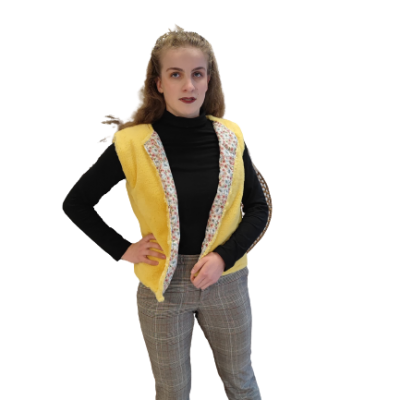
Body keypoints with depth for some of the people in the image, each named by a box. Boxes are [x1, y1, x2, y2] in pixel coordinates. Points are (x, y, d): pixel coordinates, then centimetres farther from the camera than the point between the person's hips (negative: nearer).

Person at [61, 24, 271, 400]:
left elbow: (259, 208, 1)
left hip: (226, 281, 2)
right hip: (163, 286, -1)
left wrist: (224, 256, -13)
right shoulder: (132, 144, -12)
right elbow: (74, 204, -2)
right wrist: (122, 249, -7)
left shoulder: (230, 136, -5)